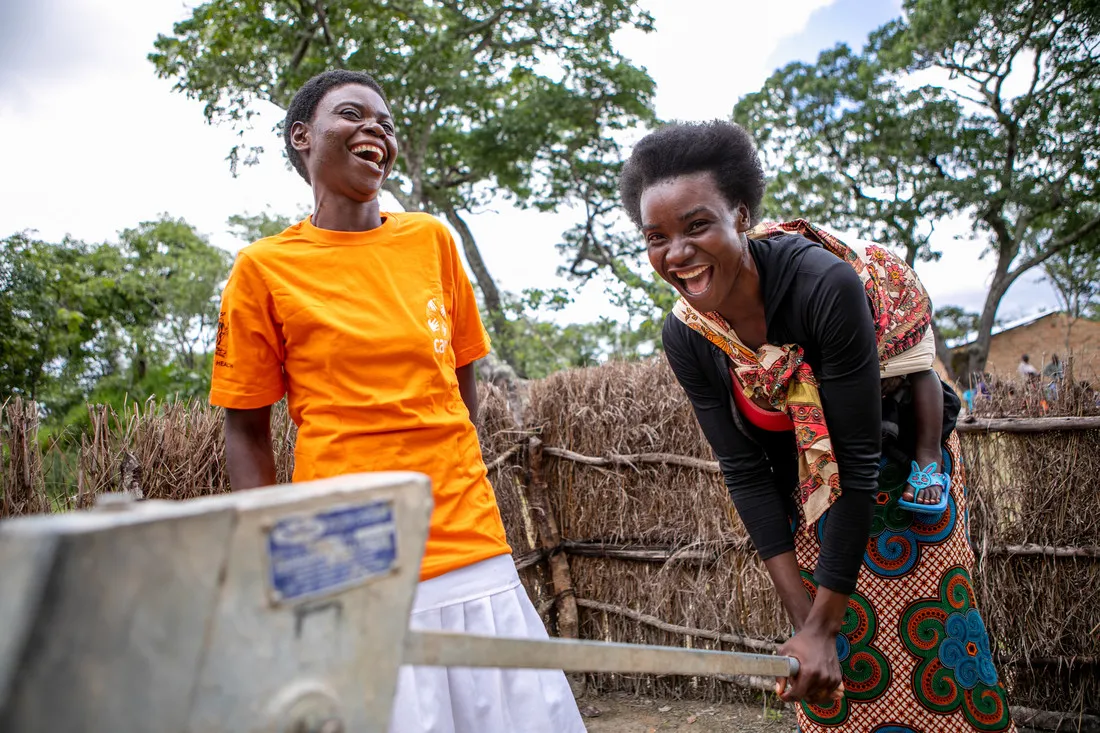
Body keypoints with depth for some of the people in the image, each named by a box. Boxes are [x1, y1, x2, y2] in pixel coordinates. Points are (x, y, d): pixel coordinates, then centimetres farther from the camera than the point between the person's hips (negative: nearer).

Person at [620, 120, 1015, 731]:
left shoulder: (826, 284, -33)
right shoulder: (684, 337, -18)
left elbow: (857, 460, -29)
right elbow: (745, 471, -12)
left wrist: (825, 622, -25)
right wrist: (806, 619, -15)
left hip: (902, 474, -3)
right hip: (804, 498, 3)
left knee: (932, 650, 1)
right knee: (831, 682, 7)